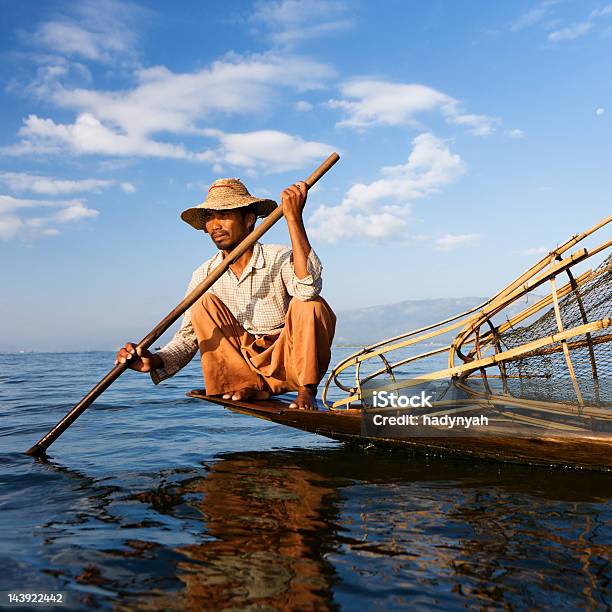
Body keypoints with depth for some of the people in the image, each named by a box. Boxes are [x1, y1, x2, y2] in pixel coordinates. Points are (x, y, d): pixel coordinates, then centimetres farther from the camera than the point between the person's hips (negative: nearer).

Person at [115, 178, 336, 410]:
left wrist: (293, 217, -38)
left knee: (311, 305, -29)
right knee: (205, 304, -14)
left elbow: (308, 286, -36)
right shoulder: (204, 276, -1)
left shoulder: (280, 259, -12)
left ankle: (306, 391, -15)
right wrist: (155, 361, -22)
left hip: (289, 363, -3)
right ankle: (248, 386, -16)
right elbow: (187, 336, -1)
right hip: (242, 367, 3)